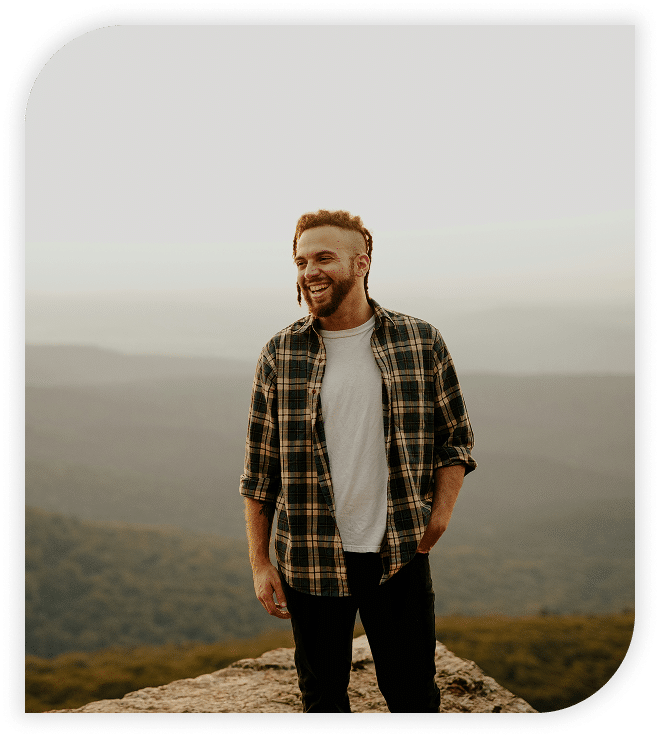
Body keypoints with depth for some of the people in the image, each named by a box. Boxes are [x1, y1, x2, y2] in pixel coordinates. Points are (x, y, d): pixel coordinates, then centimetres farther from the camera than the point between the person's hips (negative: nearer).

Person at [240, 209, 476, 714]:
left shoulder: (422, 344, 0)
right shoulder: (281, 356, 1)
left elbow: (456, 439, 10)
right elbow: (259, 472, 5)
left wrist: (441, 514, -5)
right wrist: (260, 563, 2)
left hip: (399, 556, 0)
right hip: (309, 560, 1)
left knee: (414, 696, 7)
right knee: (322, 696, 12)